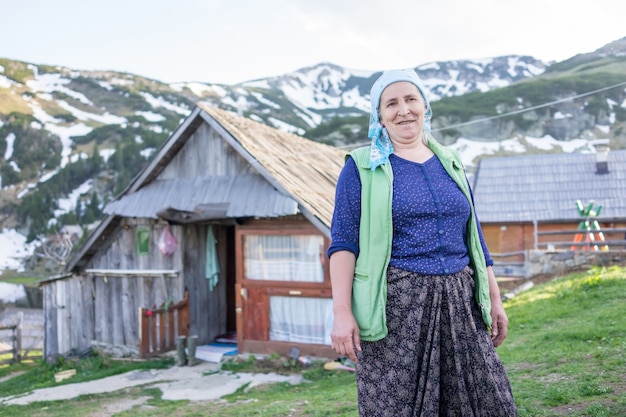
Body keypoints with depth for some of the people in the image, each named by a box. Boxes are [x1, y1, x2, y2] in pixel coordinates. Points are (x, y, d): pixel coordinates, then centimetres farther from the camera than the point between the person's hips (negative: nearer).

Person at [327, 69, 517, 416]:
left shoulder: (450, 163, 15)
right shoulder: (363, 167, 1)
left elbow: (473, 237, 18)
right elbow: (343, 243, -6)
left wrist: (495, 298, 15)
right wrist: (342, 312, -15)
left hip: (458, 303, 5)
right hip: (396, 304, -4)